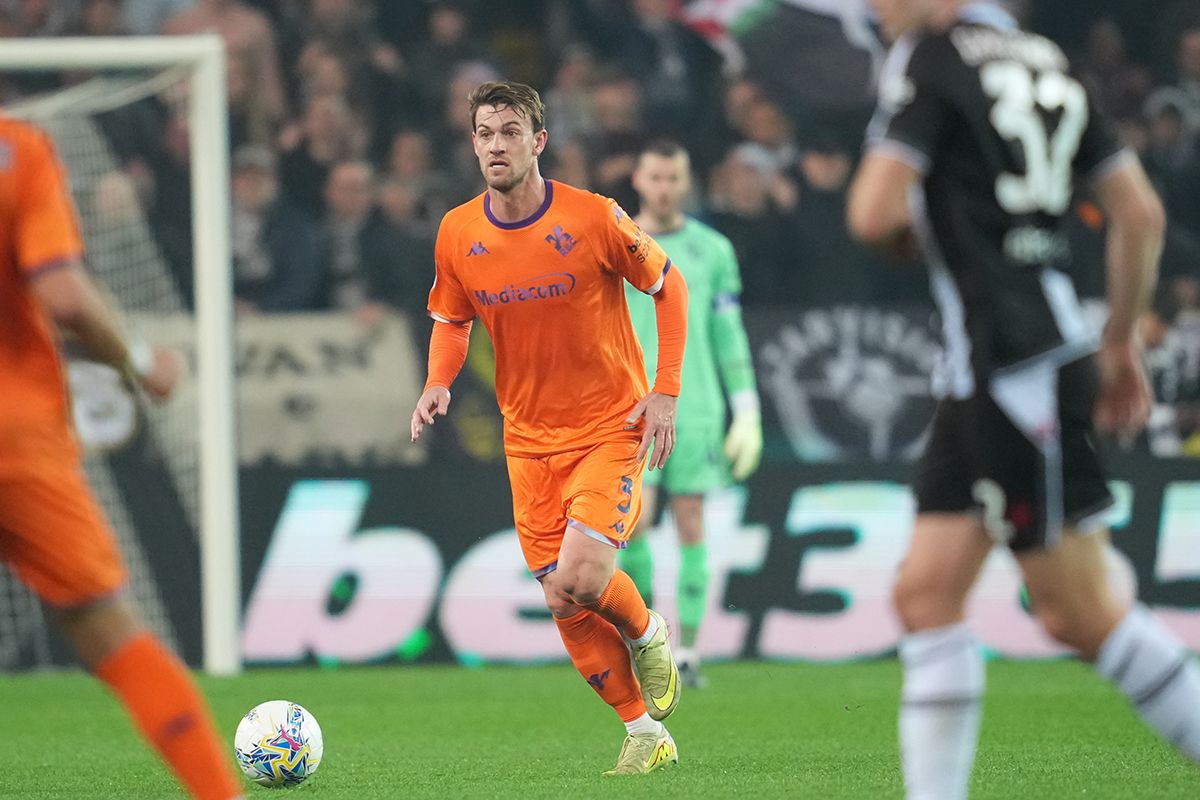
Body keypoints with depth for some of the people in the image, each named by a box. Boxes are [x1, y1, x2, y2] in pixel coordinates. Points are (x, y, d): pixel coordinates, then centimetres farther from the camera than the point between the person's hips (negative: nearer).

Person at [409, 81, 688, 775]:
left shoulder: (593, 218, -14)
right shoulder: (457, 234, -3)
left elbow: (670, 287, -1)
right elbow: (452, 320, 14)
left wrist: (666, 393, -8)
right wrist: (439, 384, -7)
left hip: (611, 426, -4)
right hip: (529, 439, 4)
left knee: (580, 578, -22)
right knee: (566, 608, 1)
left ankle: (647, 632, 13)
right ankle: (647, 735, 17)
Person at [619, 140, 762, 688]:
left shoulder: (712, 250, 8)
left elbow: (730, 335, 9)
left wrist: (747, 413, 3)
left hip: (695, 406, 1)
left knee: (691, 525, -2)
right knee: (633, 520, -13)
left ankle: (688, 651, 3)